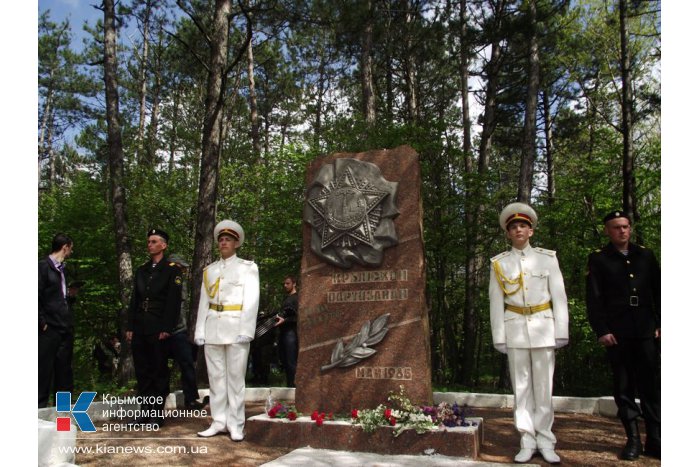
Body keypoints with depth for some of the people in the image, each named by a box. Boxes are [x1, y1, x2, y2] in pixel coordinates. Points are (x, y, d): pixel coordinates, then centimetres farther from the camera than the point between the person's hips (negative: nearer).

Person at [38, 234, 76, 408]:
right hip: (50, 329, -8)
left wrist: (71, 295, 5)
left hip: (65, 328, 8)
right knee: (44, 371, -2)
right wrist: (42, 323, -14)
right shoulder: (43, 265, -7)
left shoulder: (62, 269, 17)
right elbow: (38, 297, -13)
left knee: (64, 371, 12)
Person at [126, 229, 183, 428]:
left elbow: (174, 301, -8)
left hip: (158, 328, -5)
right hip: (140, 327, 6)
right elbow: (134, 299, 14)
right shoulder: (141, 270, 16)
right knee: (142, 371, 9)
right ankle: (145, 411, 19)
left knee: (159, 371, 2)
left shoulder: (172, 269, -1)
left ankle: (157, 414, 10)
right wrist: (130, 327, 8)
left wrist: (166, 329, -15)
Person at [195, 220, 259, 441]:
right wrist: (200, 331, 3)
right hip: (213, 328, 4)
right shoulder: (209, 270, 15)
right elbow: (203, 302, 12)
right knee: (216, 376, 7)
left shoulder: (248, 267, 3)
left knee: (235, 377, -1)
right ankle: (219, 422, 16)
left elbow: (251, 301, -5)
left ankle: (236, 425, 7)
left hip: (236, 327, -4)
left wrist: (246, 331, -14)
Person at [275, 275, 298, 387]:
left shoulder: (297, 298, -5)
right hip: (283, 332, 9)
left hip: (291, 332, -9)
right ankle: (288, 384, 16)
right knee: (283, 360, 9)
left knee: (291, 362, -7)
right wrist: (278, 317, 13)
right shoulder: (286, 298, 22)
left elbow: (297, 317, -14)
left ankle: (292, 386, -3)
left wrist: (284, 320, -22)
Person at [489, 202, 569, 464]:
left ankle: (545, 442, 13)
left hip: (543, 328, 0)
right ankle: (527, 442, 11)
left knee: (543, 386, 3)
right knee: (521, 386, 4)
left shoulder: (548, 258, 4)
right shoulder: (499, 264, 5)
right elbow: (496, 303, 2)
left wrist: (562, 332, -4)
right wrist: (499, 337, -3)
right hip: (515, 330, 0)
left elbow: (559, 297, 2)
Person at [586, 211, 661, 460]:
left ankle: (655, 440, 13)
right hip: (617, 333, -2)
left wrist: (660, 324, 4)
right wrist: (601, 331, -9)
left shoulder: (645, 255, 12)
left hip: (646, 331, 2)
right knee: (624, 386, 4)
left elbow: (658, 291, 12)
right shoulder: (598, 259, 3)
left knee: (650, 384, 4)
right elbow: (593, 298, -2)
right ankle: (633, 439, 13)